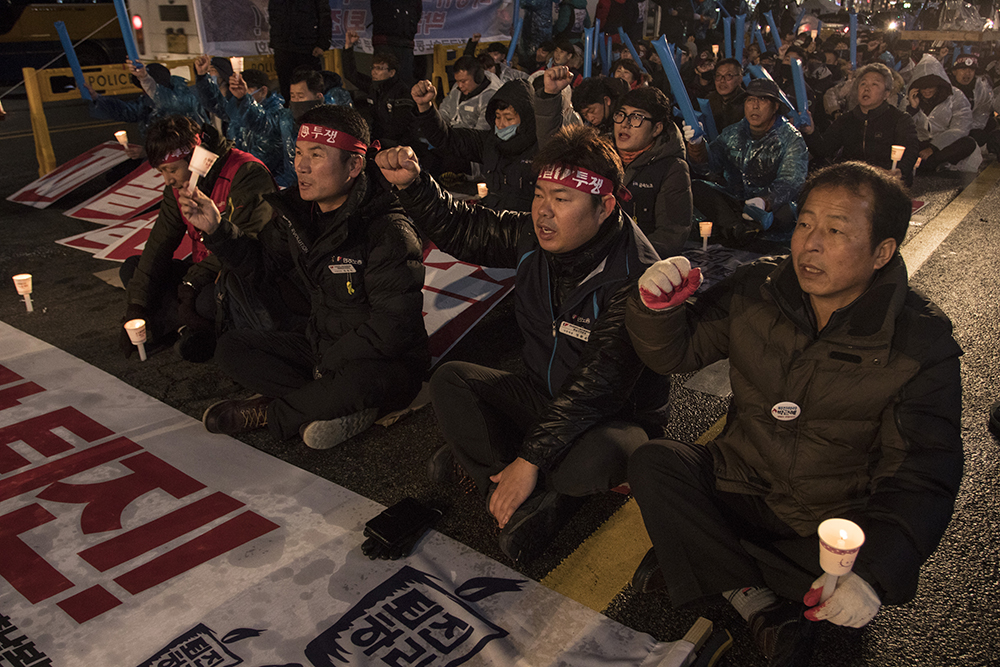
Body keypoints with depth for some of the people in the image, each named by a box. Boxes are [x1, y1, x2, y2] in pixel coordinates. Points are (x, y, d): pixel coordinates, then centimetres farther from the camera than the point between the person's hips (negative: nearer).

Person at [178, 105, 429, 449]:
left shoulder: (388, 231, -23)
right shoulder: (298, 212, 0)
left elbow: (393, 328, -26)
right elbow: (260, 265, 15)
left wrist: (328, 364, -19)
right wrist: (216, 229, 0)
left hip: (386, 364, -7)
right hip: (321, 348, 7)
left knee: (356, 380, -40)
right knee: (231, 349, -2)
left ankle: (269, 412, -9)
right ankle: (337, 408, -16)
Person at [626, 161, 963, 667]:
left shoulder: (921, 343, -15)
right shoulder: (757, 290, -6)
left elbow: (920, 479, -18)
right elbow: (675, 352, -1)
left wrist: (873, 572, -34)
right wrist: (657, 306, -25)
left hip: (833, 525, -2)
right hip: (742, 484, 2)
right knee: (652, 464, -22)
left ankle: (696, 555, -12)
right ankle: (761, 607, -20)